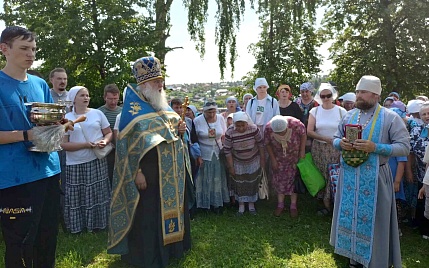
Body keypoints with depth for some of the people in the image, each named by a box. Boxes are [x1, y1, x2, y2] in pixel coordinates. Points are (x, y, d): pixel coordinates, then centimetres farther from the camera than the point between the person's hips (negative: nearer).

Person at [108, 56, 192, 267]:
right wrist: (137, 172, -20)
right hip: (150, 171, -7)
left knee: (172, 208, 16)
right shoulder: (133, 107, -8)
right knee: (149, 214, 2)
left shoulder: (164, 106, 13)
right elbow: (128, 142, -14)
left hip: (173, 171, 7)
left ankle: (172, 247, 34)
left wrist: (181, 130, -3)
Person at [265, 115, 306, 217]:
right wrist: (273, 159, -8)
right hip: (278, 158, 1)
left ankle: (293, 206, 20)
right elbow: (267, 144, -10)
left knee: (294, 179, 6)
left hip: (295, 157, -1)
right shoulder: (268, 128, -27)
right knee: (279, 179, 8)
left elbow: (303, 134, -12)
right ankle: (280, 205, 25)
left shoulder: (295, 123, -31)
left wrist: (302, 151, -12)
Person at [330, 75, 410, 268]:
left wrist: (375, 147, -21)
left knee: (372, 219, 4)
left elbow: (404, 147, -9)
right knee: (350, 216, 12)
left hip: (374, 177, -4)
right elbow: (336, 139, 15)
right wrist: (341, 143, -9)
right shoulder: (349, 116, 8)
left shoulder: (390, 117, -6)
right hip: (349, 176, 4)